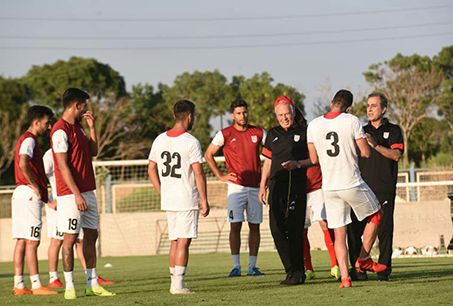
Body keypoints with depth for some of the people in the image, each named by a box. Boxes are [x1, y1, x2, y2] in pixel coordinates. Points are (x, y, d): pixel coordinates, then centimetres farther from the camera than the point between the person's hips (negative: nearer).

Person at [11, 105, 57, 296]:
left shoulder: (27, 139, 22)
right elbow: (23, 163, -28)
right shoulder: (29, 140, -10)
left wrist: (43, 194, 19)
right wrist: (36, 187, -18)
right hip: (29, 194, -10)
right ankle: (36, 286, -11)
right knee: (32, 241, -10)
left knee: (21, 241, 7)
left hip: (20, 194, 10)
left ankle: (19, 285, 7)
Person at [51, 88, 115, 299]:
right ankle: (69, 287, -1)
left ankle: (92, 284, 14)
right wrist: (77, 194, -21)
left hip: (87, 191, 9)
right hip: (70, 194, -9)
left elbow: (93, 152, 20)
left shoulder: (78, 128, 15)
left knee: (91, 235, 9)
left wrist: (92, 127, 11)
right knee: (70, 238, -5)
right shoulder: (60, 131, -13)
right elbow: (63, 166, -18)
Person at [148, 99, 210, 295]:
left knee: (175, 241, 15)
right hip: (187, 200, -6)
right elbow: (198, 173, -15)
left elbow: (151, 169, 11)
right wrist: (204, 200, -10)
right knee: (183, 241, -4)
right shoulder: (191, 142, -12)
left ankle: (174, 283, 17)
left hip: (168, 200, 6)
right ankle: (178, 285, -7)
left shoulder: (160, 140, 7)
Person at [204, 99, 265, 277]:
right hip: (236, 187, -3)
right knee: (235, 226, -7)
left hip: (255, 187, 3)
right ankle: (236, 266, -4)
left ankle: (252, 266, 8)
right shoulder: (225, 134, 0)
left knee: (255, 226, 4)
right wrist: (220, 176, -1)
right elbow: (208, 155, 5)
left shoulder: (258, 133, 8)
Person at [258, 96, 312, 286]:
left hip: (297, 186, -5)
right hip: (277, 184, 5)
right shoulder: (273, 134, 19)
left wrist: (297, 164, -14)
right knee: (276, 227, -3)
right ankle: (291, 270, 4)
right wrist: (263, 186, 17)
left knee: (294, 229, -7)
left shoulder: (304, 132, 4)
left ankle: (297, 272, -1)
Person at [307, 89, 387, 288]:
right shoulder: (352, 121, -7)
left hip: (329, 187, 3)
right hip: (352, 184, -3)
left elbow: (314, 159, 11)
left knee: (339, 233, 7)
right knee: (375, 215, 21)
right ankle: (363, 259, 19)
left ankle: (344, 277, -3)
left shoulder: (313, 125, 4)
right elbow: (366, 153, -6)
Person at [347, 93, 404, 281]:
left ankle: (384, 268, 0)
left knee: (384, 229, -5)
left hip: (384, 189, -3)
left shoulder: (393, 131, 7)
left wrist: (375, 145, -17)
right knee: (354, 228, -5)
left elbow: (396, 154, -7)